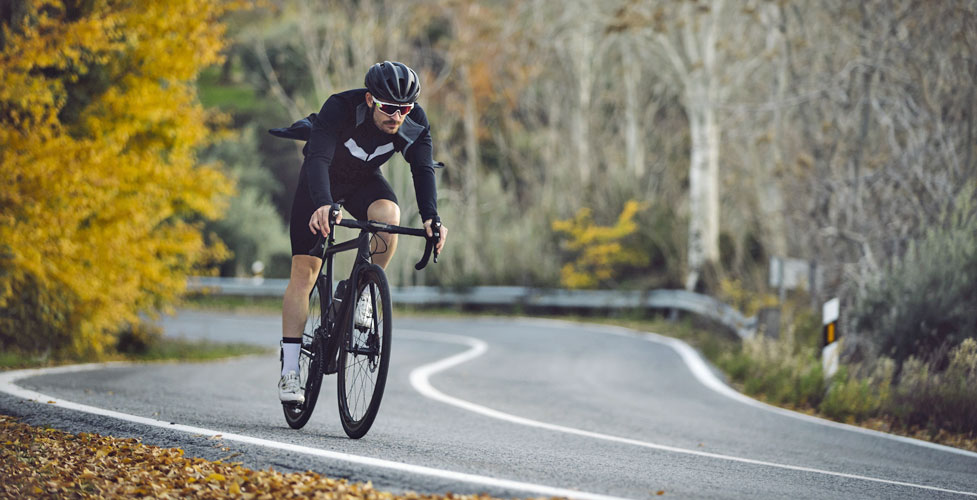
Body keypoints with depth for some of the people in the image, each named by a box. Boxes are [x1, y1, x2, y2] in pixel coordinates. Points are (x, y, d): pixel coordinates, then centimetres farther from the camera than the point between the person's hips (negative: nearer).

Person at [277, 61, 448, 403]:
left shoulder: (414, 122, -24)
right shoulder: (339, 109, -35)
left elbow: (423, 168, -27)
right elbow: (318, 159, -45)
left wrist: (430, 217, -45)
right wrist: (323, 205, -63)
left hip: (364, 181, 2)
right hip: (322, 182, -2)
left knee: (388, 214, -34)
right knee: (304, 272, -9)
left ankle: (362, 292, -10)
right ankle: (289, 373, -4)